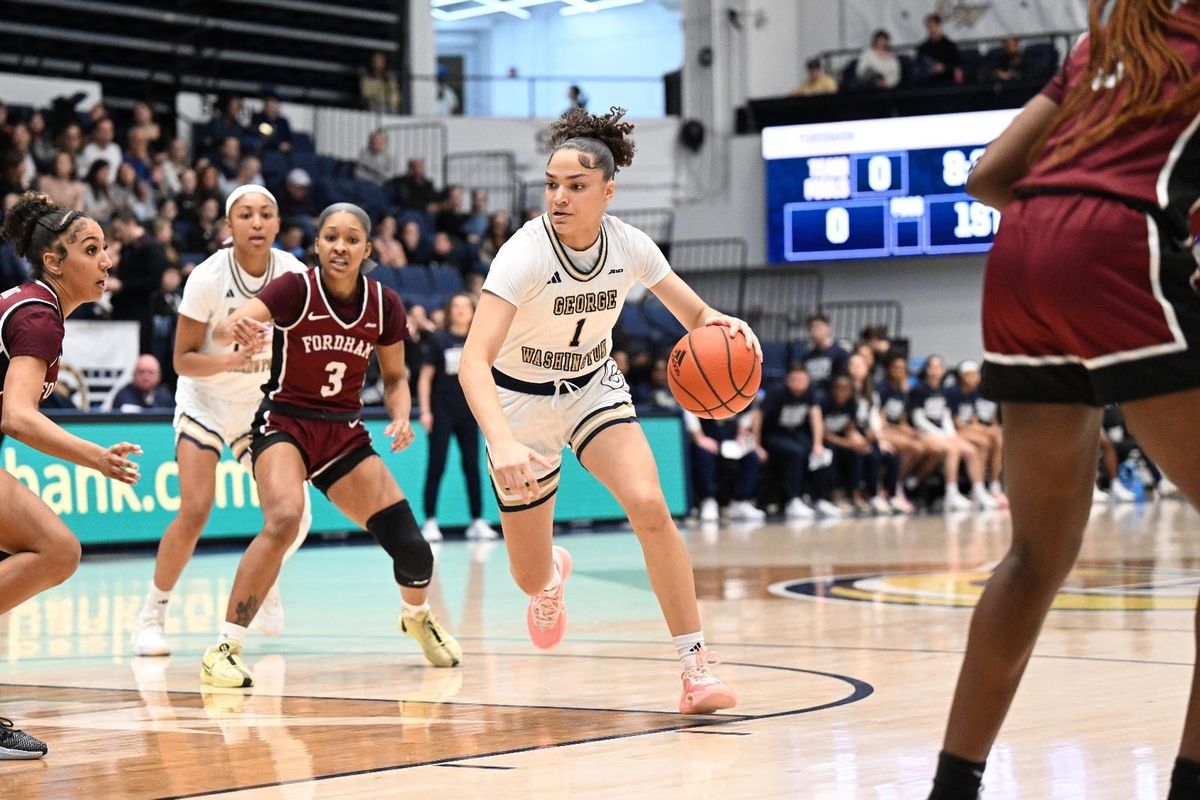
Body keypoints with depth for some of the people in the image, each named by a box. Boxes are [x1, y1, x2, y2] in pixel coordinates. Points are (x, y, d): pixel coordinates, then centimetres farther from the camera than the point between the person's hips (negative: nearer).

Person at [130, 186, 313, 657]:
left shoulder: (295, 276, -13)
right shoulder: (208, 278, -20)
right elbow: (182, 360, -15)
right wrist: (229, 360, -32)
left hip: (262, 406, 3)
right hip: (205, 403, -3)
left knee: (293, 513, -7)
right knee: (196, 509, -19)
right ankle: (151, 615, -2)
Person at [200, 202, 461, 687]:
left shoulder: (385, 306, -4)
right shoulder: (296, 290, -16)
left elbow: (395, 378, 11)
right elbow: (222, 332, -30)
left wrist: (401, 418, -9)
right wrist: (235, 329, -54)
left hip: (345, 434, 4)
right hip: (284, 423, -4)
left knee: (411, 547, -4)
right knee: (285, 519, -34)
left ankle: (418, 616, 33)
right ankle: (224, 648, -27)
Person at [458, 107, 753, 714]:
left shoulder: (630, 246, -16)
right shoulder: (524, 254, -30)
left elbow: (694, 313, -2)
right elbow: (473, 361, -40)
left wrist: (722, 324, -27)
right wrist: (502, 443, -57)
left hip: (594, 388, 3)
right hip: (521, 402, -2)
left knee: (649, 506, -25)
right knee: (531, 578, 5)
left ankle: (696, 669, -17)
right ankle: (553, 575, 47)